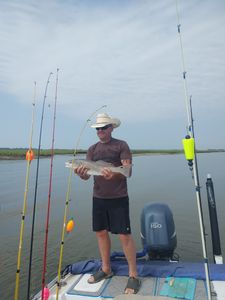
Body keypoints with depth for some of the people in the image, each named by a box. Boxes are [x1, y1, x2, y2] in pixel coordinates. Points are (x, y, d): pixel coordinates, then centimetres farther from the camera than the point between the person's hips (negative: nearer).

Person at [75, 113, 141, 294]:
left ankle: (133, 276, 19)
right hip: (98, 197, 5)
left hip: (118, 198, -5)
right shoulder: (92, 149, 11)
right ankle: (106, 269, 35)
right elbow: (87, 175, 3)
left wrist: (114, 174, -32)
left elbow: (128, 171, -12)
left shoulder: (121, 145, -3)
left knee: (124, 235, 0)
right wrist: (81, 173, -20)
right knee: (101, 232, 14)